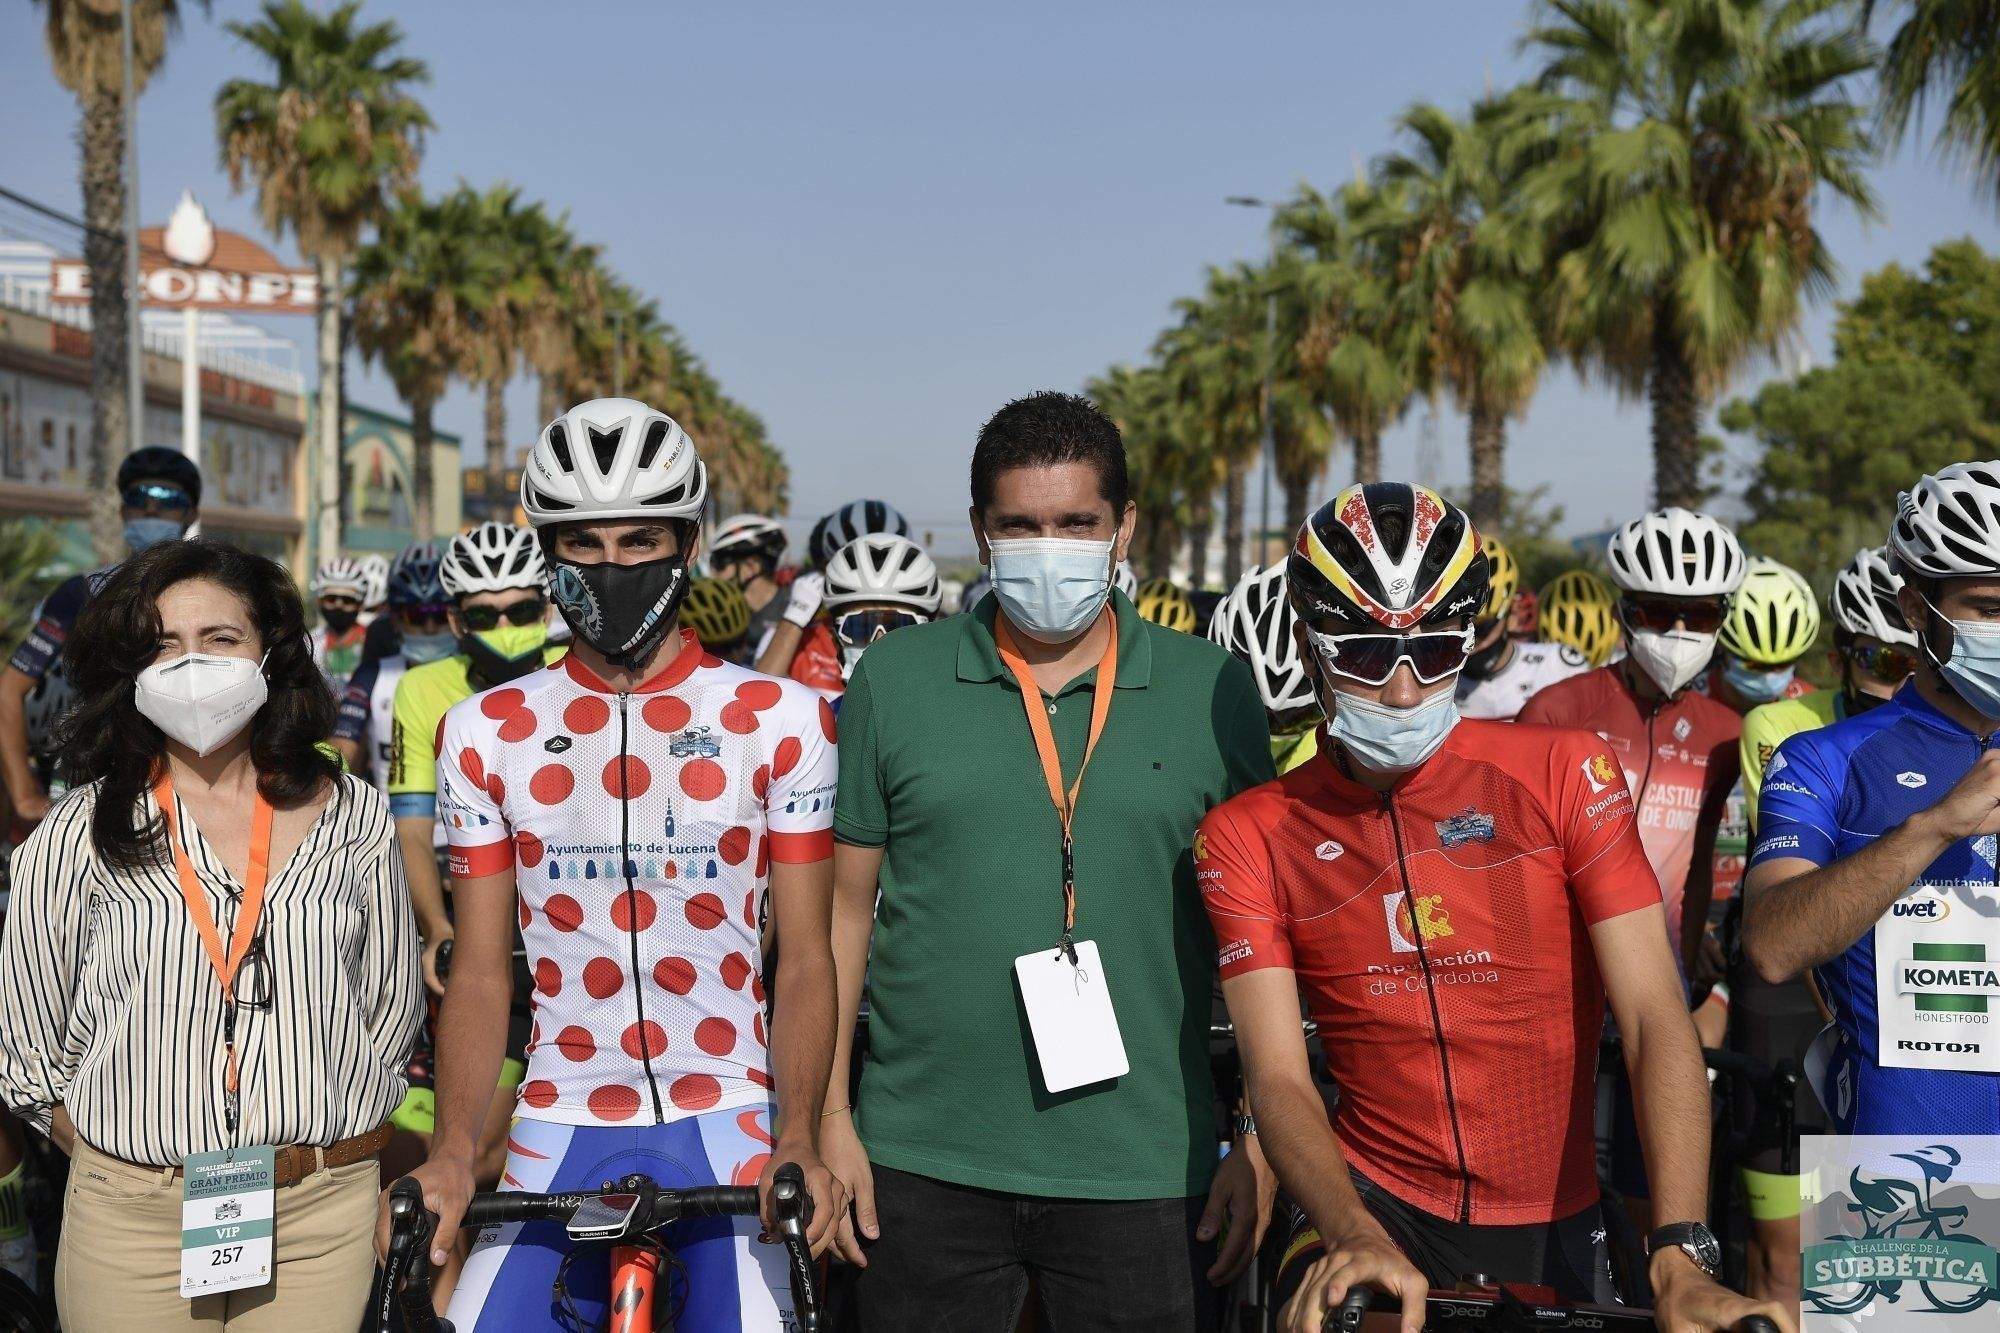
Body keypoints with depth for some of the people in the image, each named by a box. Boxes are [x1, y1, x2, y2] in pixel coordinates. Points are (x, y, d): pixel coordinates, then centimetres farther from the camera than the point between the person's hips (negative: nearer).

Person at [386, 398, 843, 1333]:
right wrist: (451, 1151, -9)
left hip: (730, 1124, -1)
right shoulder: (484, 734, 4)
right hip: (560, 1128, 2)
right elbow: (481, 971, 4)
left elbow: (805, 958, -2)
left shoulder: (780, 721, -1)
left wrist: (798, 1141, -15)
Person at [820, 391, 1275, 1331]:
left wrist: (1262, 1143, 1)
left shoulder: (1212, 691, 1)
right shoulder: (892, 681, 2)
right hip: (923, 1167, 0)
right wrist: (830, 1121, 1)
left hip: (1147, 1173, 0)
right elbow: (844, 909, 5)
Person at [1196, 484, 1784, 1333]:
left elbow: (1654, 1015, -12)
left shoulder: (1559, 773, -5)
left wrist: (1680, 1260, -23)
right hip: (1372, 1205, 0)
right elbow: (1279, 1078, -10)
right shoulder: (1248, 837, -2)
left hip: (1557, 1225, 1)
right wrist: (1358, 1237, -28)